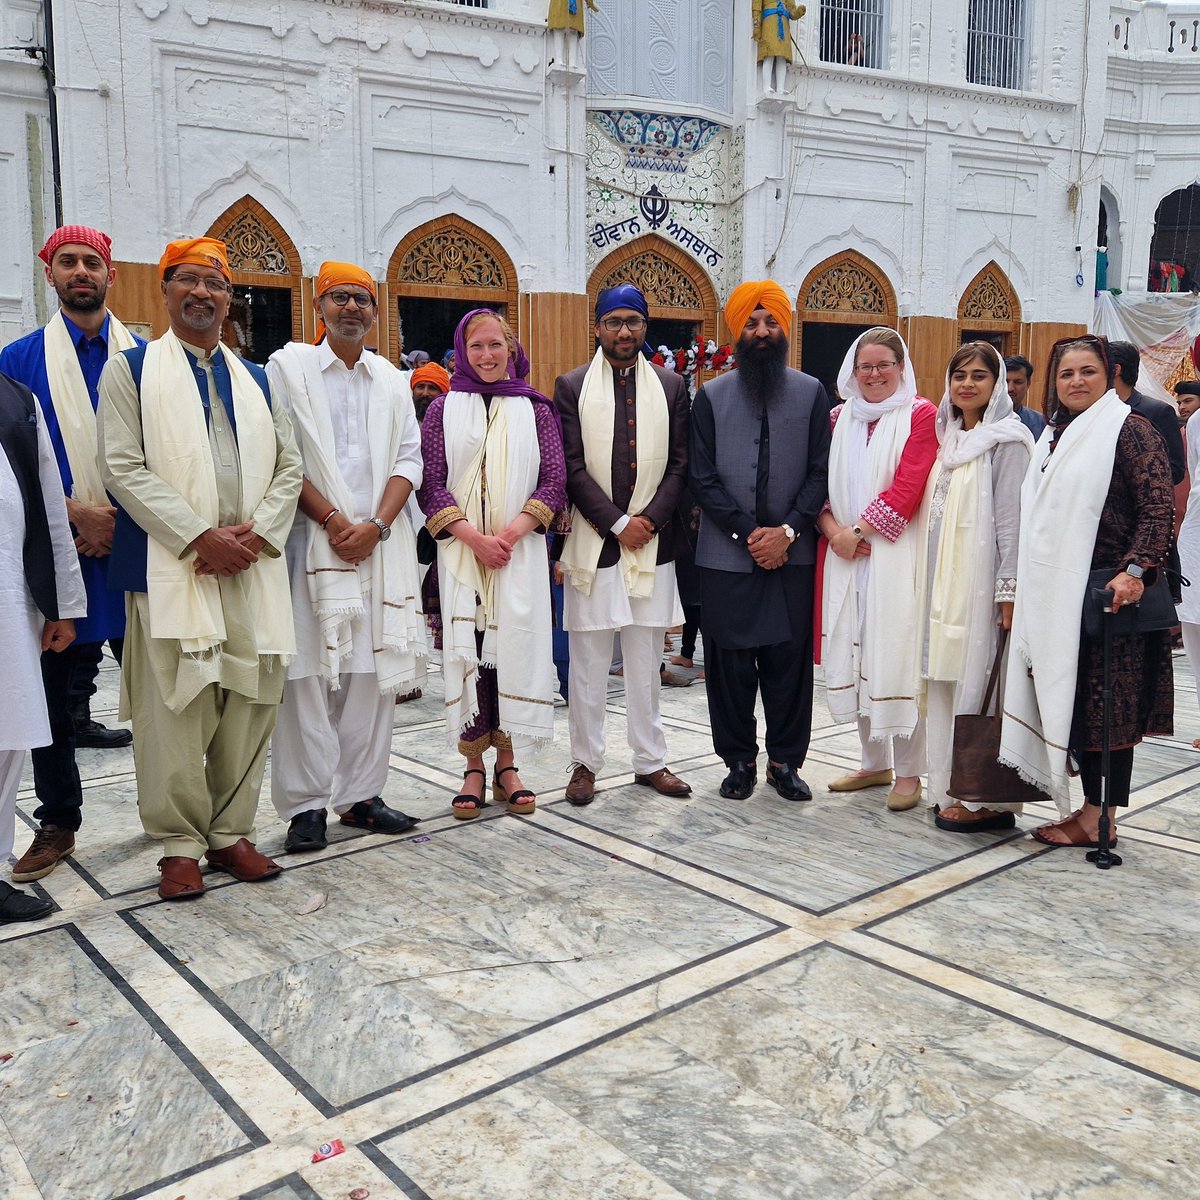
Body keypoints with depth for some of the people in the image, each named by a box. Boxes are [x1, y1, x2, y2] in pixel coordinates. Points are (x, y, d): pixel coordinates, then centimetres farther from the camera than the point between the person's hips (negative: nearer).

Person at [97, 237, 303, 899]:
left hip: (253, 569, 4)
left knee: (249, 706, 5)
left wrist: (255, 533, -6)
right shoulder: (130, 371, 6)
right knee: (175, 712, -2)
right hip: (172, 570, -3)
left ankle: (231, 833, 17)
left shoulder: (256, 380, 19)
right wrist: (202, 538, -14)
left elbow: (288, 467, 12)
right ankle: (179, 845, 11)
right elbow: (124, 469, -5)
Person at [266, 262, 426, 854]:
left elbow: (408, 460, 8)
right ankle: (305, 804, 4)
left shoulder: (393, 380, 15)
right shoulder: (288, 367, 4)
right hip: (311, 539, -3)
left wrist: (375, 525, -7)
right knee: (308, 671, -4)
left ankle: (360, 795, 14)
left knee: (375, 669, 4)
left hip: (380, 542, 4)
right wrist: (333, 521, -11)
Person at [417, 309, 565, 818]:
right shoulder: (443, 409, 7)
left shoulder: (536, 409, 8)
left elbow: (555, 481, 1)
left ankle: (507, 766, 12)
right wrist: (473, 537, -13)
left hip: (520, 550, 0)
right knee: (467, 652, 0)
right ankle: (474, 770, 9)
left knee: (516, 649, 1)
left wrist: (510, 533, -12)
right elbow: (430, 484, 0)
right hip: (461, 551, 0)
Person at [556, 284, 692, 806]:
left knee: (645, 659, 9)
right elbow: (572, 467, -4)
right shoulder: (572, 386, 3)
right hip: (592, 542, -2)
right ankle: (585, 762, 14)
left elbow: (680, 464, 5)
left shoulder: (671, 386, 10)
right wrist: (618, 524, -10)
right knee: (588, 660, 4)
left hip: (651, 542, 2)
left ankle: (650, 761, 19)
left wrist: (649, 519, -8)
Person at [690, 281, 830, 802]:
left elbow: (819, 474, 1)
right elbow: (702, 479, -1)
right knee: (730, 663, 4)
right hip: (726, 556, 0)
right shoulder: (711, 396, 4)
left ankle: (785, 761, 19)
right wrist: (748, 533, -9)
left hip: (791, 555, 1)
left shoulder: (811, 393, 6)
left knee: (790, 661, 5)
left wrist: (786, 531, -11)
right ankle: (739, 760, 18)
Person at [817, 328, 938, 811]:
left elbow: (908, 486, -11)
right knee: (855, 655, 8)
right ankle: (874, 762, 21)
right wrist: (832, 528, -8)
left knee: (897, 654, -4)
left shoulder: (920, 415, -1)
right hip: (846, 554, 5)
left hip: (895, 554, -5)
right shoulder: (840, 418, 14)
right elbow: (821, 481, 10)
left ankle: (908, 772, 6)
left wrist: (859, 530, -14)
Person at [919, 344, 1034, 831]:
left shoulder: (1007, 440, -7)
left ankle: (988, 798, 3)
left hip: (983, 581, -7)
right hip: (944, 580, 8)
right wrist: (933, 582, 14)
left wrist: (1007, 590, -17)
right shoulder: (949, 438, 15)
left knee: (979, 680, -5)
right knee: (947, 681, 9)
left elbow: (1011, 520, -13)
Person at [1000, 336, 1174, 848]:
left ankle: (1100, 818, 6)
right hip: (1056, 596, 7)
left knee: (1105, 704, -2)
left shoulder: (1130, 430, -6)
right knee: (1068, 700, 9)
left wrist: (1134, 569, -26)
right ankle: (1090, 805, 19)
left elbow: (1158, 509, -14)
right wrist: (1023, 593, 17)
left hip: (1108, 593, -7)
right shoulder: (1054, 437, 16)